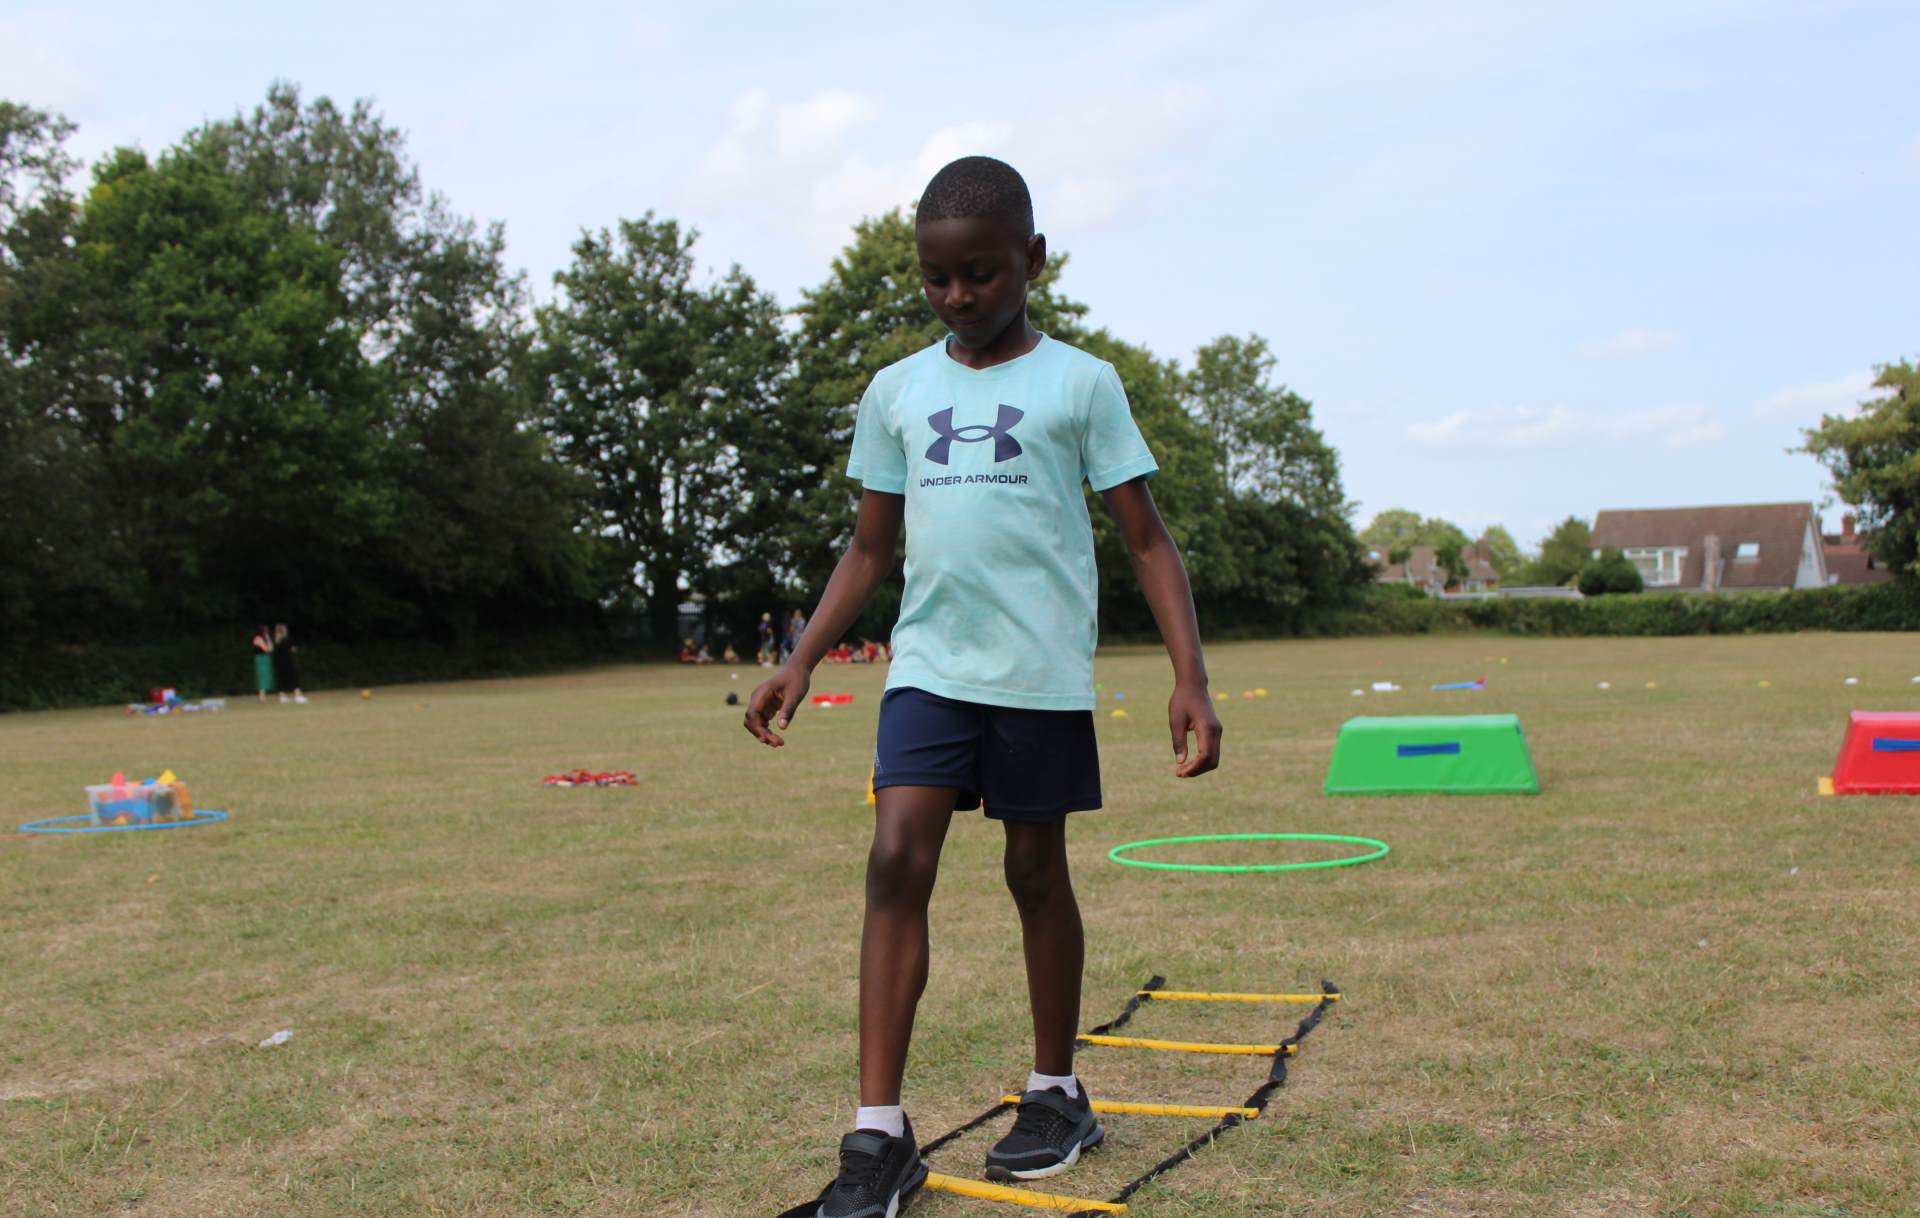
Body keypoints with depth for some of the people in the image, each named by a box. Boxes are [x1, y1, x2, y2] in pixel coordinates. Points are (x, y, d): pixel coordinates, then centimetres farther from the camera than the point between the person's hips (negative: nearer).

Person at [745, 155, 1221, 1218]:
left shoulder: (1078, 383, 1)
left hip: (1042, 673, -2)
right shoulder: (896, 391, 10)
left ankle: (1057, 1095, 27)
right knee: (897, 861, -10)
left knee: (1036, 871, 7)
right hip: (928, 665, 3)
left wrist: (1189, 678, -9)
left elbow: (1147, 541, 0)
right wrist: (799, 664, 9)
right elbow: (870, 546, 17)